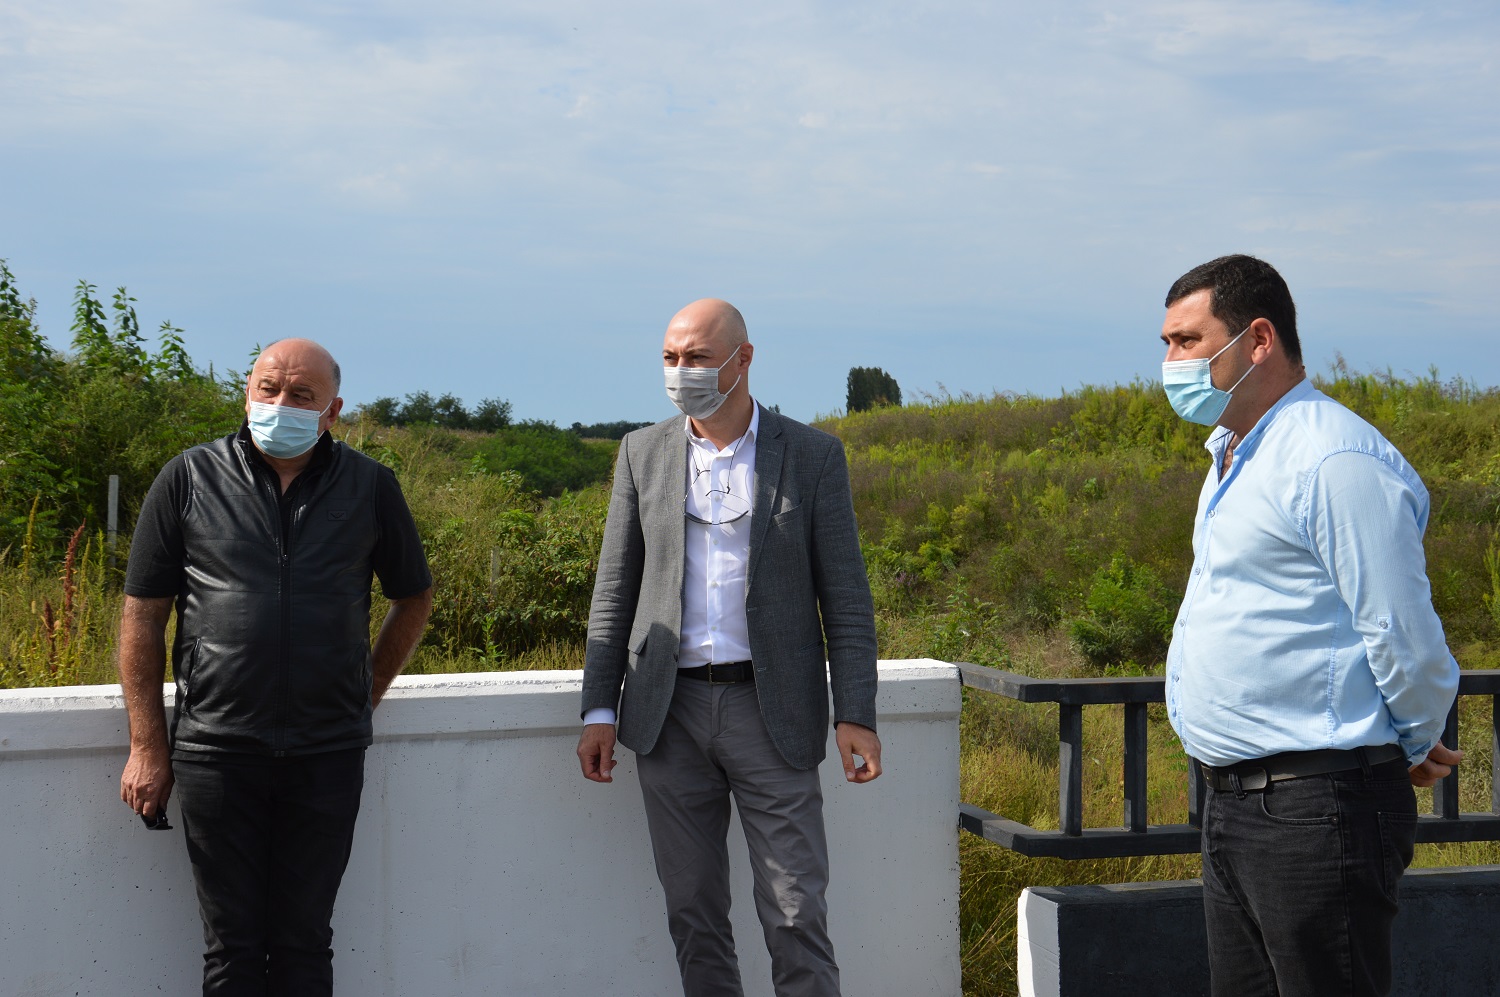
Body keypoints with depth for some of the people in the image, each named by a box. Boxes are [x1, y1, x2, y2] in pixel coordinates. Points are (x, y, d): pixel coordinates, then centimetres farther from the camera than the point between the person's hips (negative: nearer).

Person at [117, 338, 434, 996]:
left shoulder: (369, 487, 5)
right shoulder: (189, 480, 2)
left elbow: (414, 598, 19)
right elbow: (142, 614, 4)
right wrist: (147, 746, 0)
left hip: (327, 754, 1)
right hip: (217, 752, -1)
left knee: (304, 942, 6)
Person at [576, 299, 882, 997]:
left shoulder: (812, 457, 0)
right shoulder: (644, 454, 7)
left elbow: (845, 597, -1)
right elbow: (615, 589, 10)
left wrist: (855, 717, -8)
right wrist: (599, 709, 4)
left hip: (771, 710, -3)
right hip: (672, 713, 3)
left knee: (796, 914, -4)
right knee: (693, 912, 7)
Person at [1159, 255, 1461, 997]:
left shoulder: (1334, 459, -17)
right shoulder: (1234, 457, 16)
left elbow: (1403, 636, -17)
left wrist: (1418, 749, -1)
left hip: (1316, 805, -10)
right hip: (1233, 801, 10)